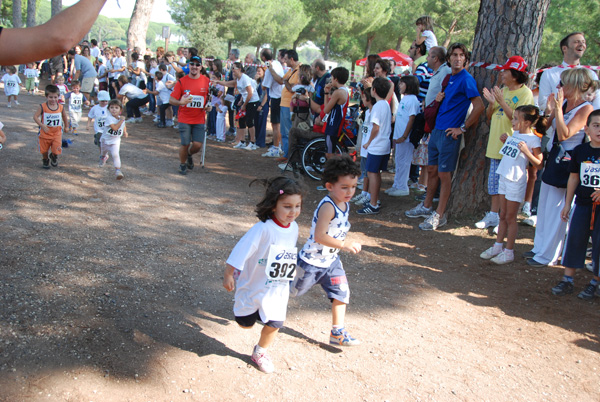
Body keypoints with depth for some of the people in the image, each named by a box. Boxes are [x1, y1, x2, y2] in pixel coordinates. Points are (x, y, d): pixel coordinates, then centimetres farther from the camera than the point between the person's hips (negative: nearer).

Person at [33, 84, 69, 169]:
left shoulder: (61, 107, -7)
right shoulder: (43, 107, -13)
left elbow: (64, 117, 10)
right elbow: (35, 116, -13)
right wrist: (42, 126, -22)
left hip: (57, 133, 0)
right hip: (45, 133, 0)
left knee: (56, 150, -9)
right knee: (44, 149, 15)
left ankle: (54, 156, 27)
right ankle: (45, 160, 45)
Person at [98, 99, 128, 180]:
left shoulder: (121, 118, -7)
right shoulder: (109, 118, -24)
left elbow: (123, 126, 15)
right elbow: (114, 128, -36)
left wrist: (125, 132, -1)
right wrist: (121, 120, -33)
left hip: (115, 141, 0)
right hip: (105, 140, 0)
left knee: (115, 154, -24)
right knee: (103, 153, 27)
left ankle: (118, 170, -24)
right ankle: (103, 157, 64)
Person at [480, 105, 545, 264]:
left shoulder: (533, 140, -13)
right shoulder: (514, 134, 9)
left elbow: (538, 164, -13)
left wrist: (526, 151, -26)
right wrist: (505, 141, 7)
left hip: (516, 181, -7)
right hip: (504, 177, 7)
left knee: (510, 217, 1)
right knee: (503, 215, 15)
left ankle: (509, 252, 12)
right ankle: (498, 246, 25)